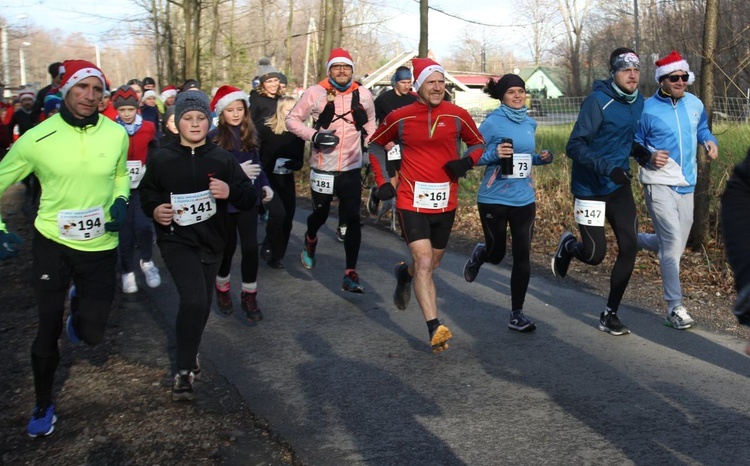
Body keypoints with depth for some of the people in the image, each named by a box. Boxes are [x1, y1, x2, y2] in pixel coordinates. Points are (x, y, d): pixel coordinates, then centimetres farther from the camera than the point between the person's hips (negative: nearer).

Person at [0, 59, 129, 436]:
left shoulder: (116, 135, -5)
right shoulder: (36, 139, -14)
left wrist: (120, 201, -4)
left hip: (100, 245, 2)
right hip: (52, 241, -2)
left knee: (91, 334, 4)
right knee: (48, 329, 5)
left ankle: (80, 305, 42)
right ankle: (43, 404, 29)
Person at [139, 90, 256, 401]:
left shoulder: (222, 159, 1)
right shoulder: (161, 159, -2)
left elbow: (250, 199, 1)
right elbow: (146, 193, 10)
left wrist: (231, 192, -21)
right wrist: (155, 210, -12)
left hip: (211, 242, 4)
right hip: (176, 240, -3)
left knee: (202, 305, 15)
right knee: (194, 300, -22)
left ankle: (189, 350, 44)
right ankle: (184, 370, -7)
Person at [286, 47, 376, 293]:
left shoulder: (363, 94, 1)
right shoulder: (315, 93, -8)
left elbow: (370, 122, 20)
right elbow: (292, 119, -4)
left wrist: (368, 145, 10)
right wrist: (313, 135, -17)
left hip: (351, 169, 1)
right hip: (323, 169, -1)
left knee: (353, 220, -5)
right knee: (320, 215, 15)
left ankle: (350, 274, 1)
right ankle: (310, 241, 51)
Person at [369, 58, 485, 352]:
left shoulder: (457, 116, 0)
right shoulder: (399, 118, -3)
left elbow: (478, 144, 13)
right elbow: (375, 144, 13)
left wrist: (467, 162, -8)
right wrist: (382, 181, 4)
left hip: (445, 203, 3)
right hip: (412, 202, -3)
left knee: (432, 263, 18)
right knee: (424, 262, -15)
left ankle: (405, 274, 53)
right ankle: (435, 328, -14)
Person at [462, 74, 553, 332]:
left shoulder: (530, 124, 8)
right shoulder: (492, 122, -10)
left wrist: (540, 158, 2)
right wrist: (494, 154, -27)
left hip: (524, 199, 4)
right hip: (494, 199, -4)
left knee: (522, 256, 0)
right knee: (496, 253, 10)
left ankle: (517, 314, 10)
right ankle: (479, 254, 49)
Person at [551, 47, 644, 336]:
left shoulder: (637, 101, 5)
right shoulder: (598, 101, -17)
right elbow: (574, 146, -21)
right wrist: (607, 168, -31)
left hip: (620, 186, 6)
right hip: (591, 188, -6)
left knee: (629, 247, -1)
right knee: (594, 255, -4)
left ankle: (610, 314, 12)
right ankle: (568, 246, 34)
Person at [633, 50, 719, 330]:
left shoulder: (695, 104, 6)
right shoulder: (647, 109, -10)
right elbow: (634, 142, 0)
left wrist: (709, 141, 2)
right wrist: (649, 156, -20)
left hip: (686, 184, 6)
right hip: (659, 184, -6)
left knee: (674, 244, 15)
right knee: (673, 244, -12)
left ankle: (635, 240, 45)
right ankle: (674, 308, -3)